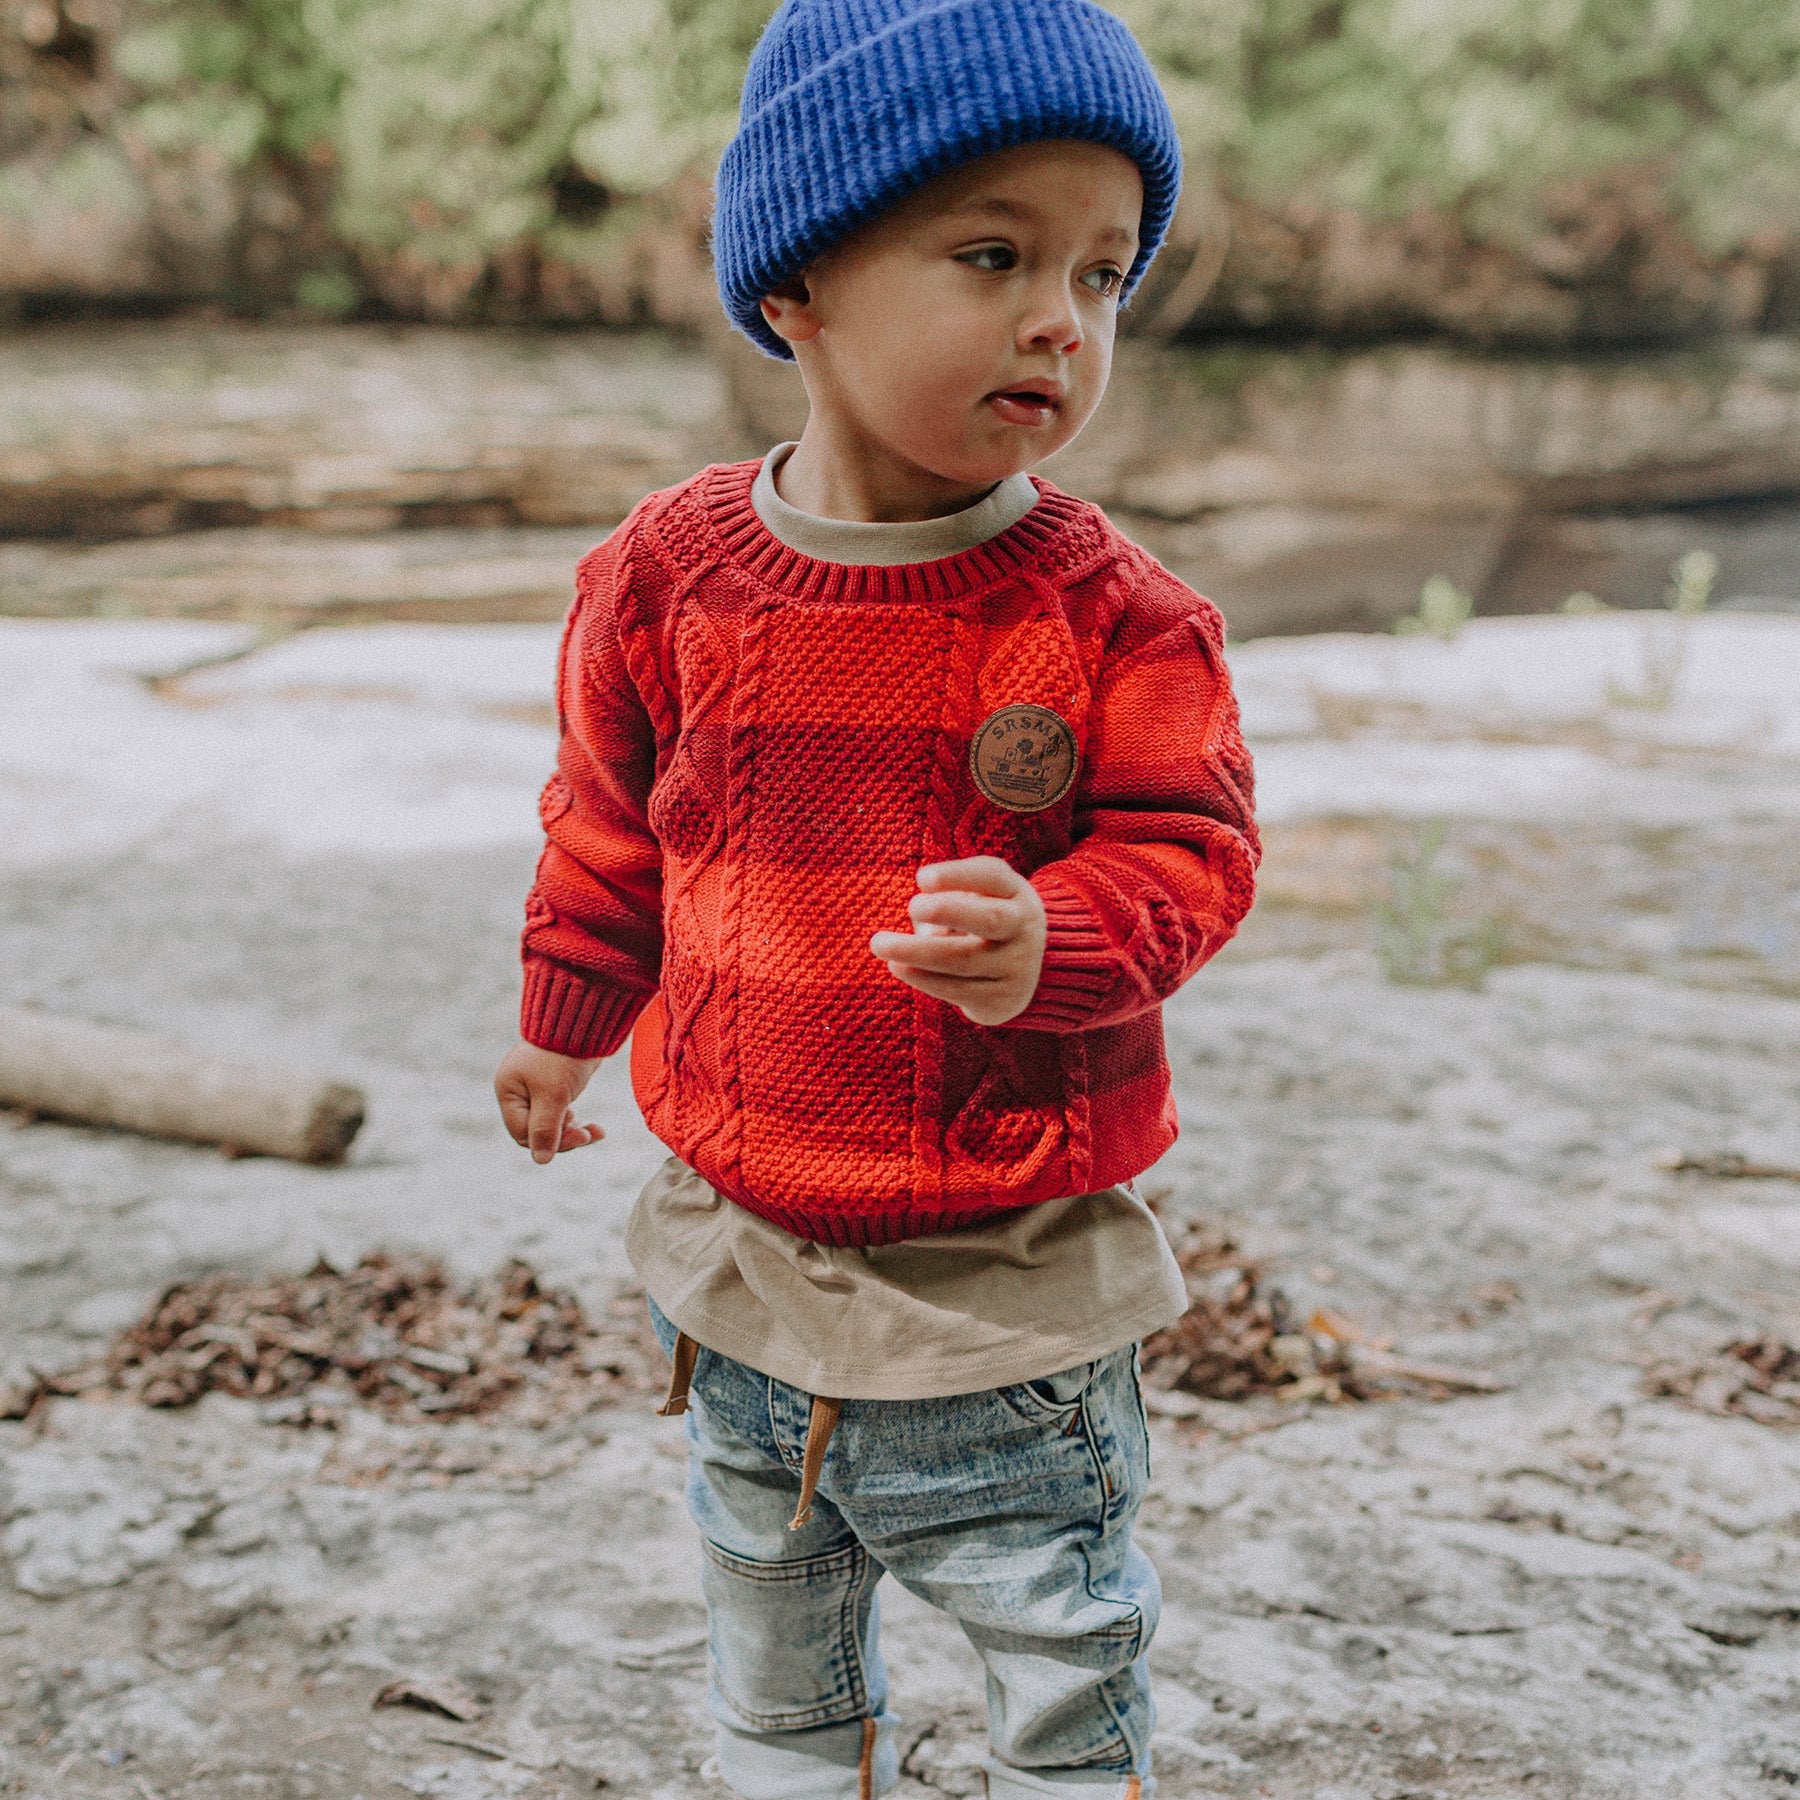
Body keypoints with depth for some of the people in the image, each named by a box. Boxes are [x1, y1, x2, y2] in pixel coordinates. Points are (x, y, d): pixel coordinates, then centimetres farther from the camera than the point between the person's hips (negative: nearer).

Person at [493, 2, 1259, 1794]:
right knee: (773, 1646, 24)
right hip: (745, 1258, 3)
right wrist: (567, 1027, 21)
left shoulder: (1109, 607, -12)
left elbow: (1185, 848, -10)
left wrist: (1055, 942, -31)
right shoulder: (668, 570, -7)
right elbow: (608, 824, 8)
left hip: (1017, 1276, -2)